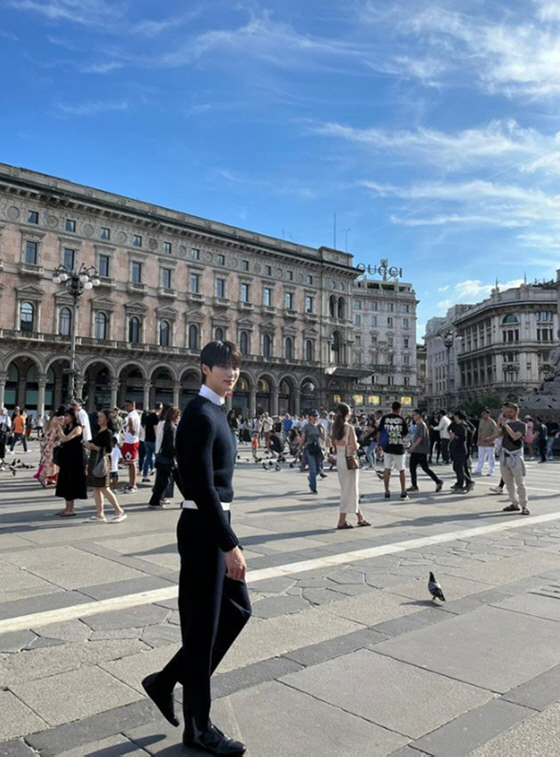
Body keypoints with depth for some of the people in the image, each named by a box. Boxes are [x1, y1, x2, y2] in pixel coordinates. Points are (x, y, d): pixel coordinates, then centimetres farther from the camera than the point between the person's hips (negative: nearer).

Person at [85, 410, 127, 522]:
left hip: (102, 461, -9)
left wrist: (95, 447, -16)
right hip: (94, 460, 9)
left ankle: (119, 511, 1)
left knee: (104, 488, -7)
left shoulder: (108, 433, -10)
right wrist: (88, 444, 0)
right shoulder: (98, 432, 15)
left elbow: (109, 449, -17)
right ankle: (100, 515, 11)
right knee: (96, 488, 8)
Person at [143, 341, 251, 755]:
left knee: (237, 609, 18)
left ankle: (167, 681, 31)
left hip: (216, 526, 10)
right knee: (203, 624, 4)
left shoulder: (215, 411, 13)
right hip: (203, 530, -10)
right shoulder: (201, 415, -18)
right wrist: (231, 544, -24)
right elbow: (203, 487, -25)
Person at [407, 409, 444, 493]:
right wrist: (412, 447, 20)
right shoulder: (416, 425, 14)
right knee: (412, 467, 6)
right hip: (415, 451, 9)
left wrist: (413, 446, -24)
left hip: (421, 451, -9)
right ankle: (414, 486, 10)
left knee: (425, 468, -5)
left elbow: (421, 437, -21)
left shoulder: (422, 425, -13)